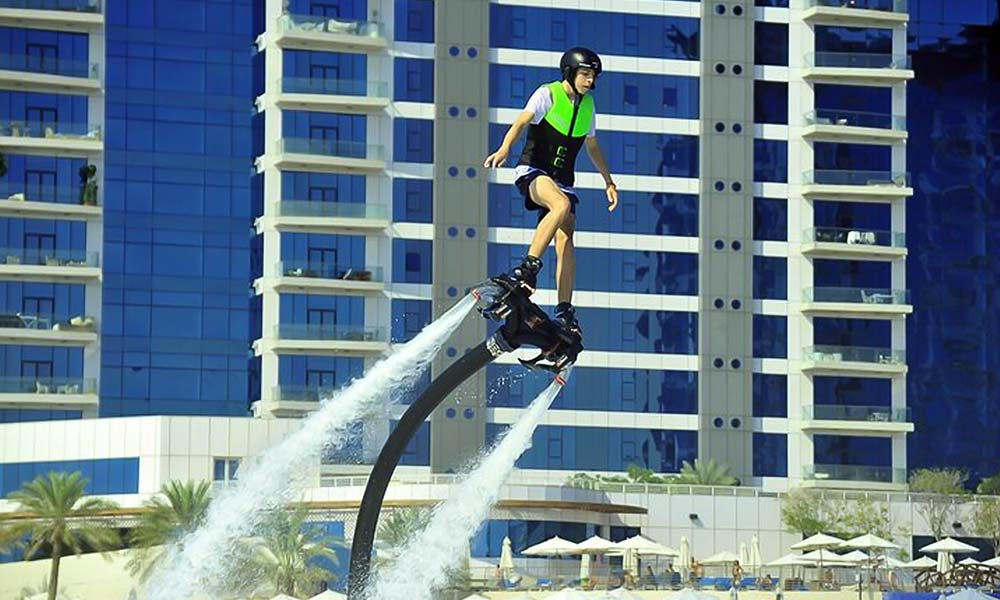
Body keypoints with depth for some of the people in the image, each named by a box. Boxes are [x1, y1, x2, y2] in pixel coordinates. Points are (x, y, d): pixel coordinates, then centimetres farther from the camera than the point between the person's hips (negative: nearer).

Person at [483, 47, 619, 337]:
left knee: (565, 240, -11)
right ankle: (529, 267, -35)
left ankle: (565, 311, -12)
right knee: (562, 204, -37)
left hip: (562, 180, 6)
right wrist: (504, 148, -41)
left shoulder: (587, 105, 13)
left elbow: (592, 146, 28)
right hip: (532, 171, -6)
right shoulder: (548, 94, -7)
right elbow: (522, 121, -22)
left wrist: (608, 181, 30)